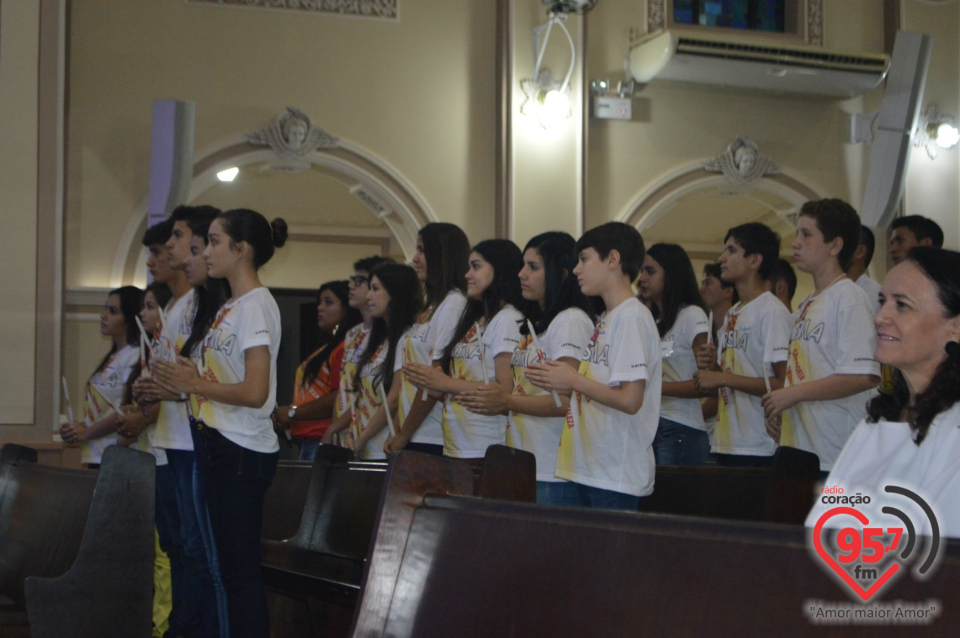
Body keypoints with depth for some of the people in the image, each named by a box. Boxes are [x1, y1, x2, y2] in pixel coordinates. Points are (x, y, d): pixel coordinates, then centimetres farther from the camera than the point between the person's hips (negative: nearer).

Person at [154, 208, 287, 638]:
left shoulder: (256, 304, -13)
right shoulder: (231, 306, 15)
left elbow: (254, 392, -20)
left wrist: (192, 383, -10)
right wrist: (187, 377, 0)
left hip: (242, 453, -9)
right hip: (217, 445, 9)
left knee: (240, 568, -5)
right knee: (230, 566, 13)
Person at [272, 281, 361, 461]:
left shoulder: (345, 348, -11)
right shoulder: (328, 348, 22)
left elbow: (340, 398, -21)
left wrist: (294, 413, -12)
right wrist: (282, 416, 7)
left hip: (325, 442, -10)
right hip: (310, 440, 10)